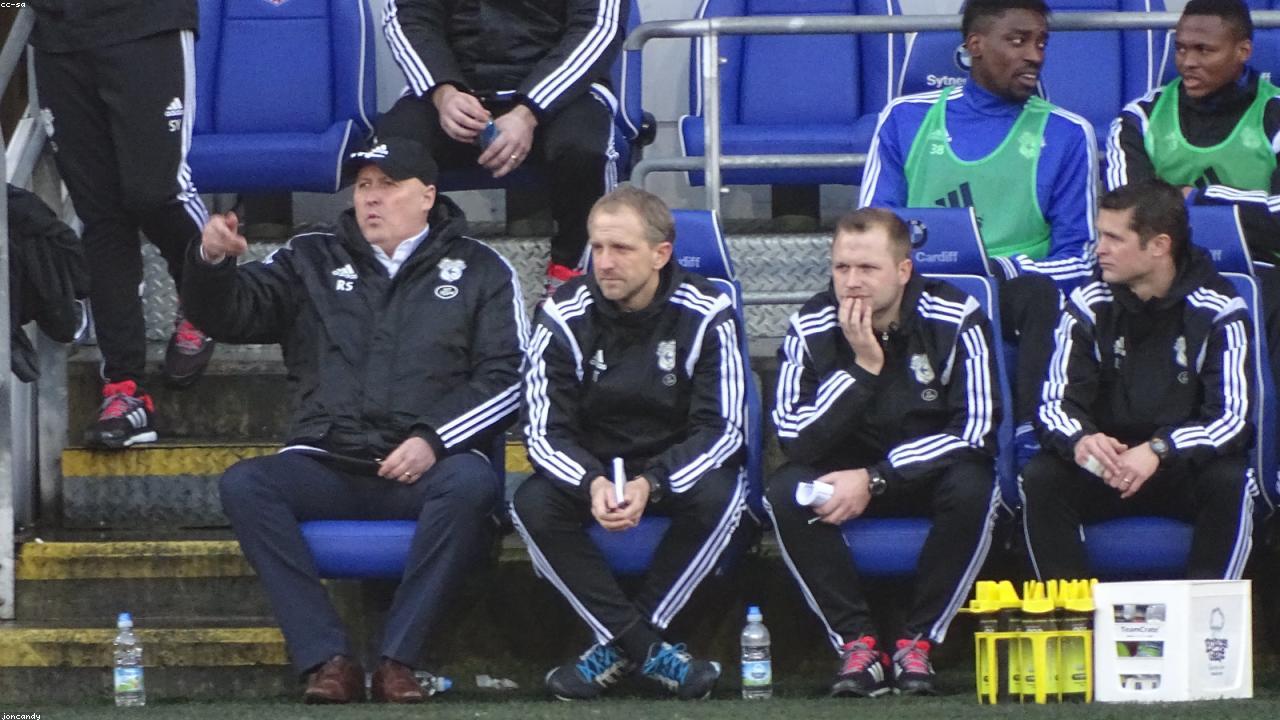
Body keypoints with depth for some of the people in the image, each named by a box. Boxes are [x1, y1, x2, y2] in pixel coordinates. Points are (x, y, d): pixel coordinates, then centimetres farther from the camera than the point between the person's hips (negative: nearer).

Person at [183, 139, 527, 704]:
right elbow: (231, 315, 13)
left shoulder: (479, 270, 12)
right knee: (244, 484, -27)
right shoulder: (314, 260, 19)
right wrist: (211, 261, -10)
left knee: (472, 482, -36)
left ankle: (397, 658, -31)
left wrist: (432, 439, -11)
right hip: (326, 464, 2)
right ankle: (327, 659, -31)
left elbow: (505, 378, 3)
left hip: (424, 470, -2)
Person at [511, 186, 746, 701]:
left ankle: (619, 644, -22)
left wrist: (651, 485, -33)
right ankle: (646, 648, -27)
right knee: (532, 505, -30)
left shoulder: (705, 315, -15)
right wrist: (593, 483, -35)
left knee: (720, 495, -35)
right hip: (588, 469, 1)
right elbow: (544, 432, -13)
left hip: (678, 467, -1)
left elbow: (723, 427, -17)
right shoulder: (564, 317, -12)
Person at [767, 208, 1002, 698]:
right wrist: (863, 364, -28)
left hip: (929, 470, -2)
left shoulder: (956, 321, -17)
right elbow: (796, 439, -20)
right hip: (845, 471, 2)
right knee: (784, 493, -29)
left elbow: (974, 432, -22)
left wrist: (874, 480, -28)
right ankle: (856, 642, -22)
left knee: (972, 489, -35)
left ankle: (918, 642, -21)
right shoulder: (811, 329, -12)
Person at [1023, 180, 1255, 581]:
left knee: (1229, 483, -34)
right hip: (1106, 468, 2)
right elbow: (1054, 404, -4)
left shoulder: (1216, 312, -8)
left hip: (1187, 468, -2)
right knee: (1040, 479, -26)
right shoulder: (1091, 305, -1)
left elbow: (1232, 417, -15)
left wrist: (1157, 451, -32)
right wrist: (1080, 441, -30)